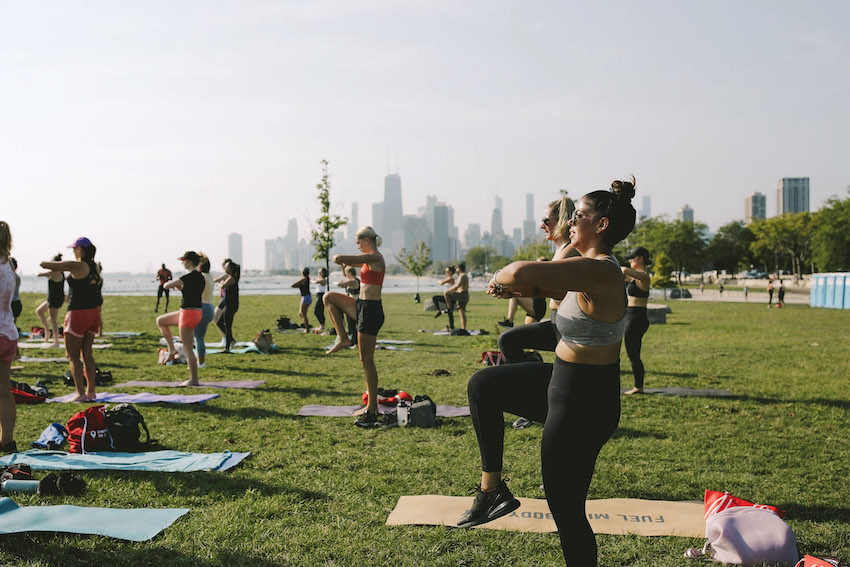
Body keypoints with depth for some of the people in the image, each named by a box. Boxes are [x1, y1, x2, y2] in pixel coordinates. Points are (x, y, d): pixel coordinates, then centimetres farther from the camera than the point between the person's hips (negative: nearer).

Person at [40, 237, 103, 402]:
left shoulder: (76, 266, -14)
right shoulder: (95, 266, 6)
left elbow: (45, 265, -10)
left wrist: (44, 263, 13)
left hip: (78, 313, -7)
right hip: (93, 313, 7)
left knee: (73, 355, 1)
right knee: (87, 353, 14)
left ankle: (80, 393, -1)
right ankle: (91, 391, 16)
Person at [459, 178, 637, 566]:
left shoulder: (599, 272, -26)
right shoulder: (593, 268, 5)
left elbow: (521, 272, -38)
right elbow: (548, 283, 22)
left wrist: (501, 278, -15)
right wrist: (515, 287, 1)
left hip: (583, 405, -10)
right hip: (566, 383, 10)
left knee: (565, 509, 5)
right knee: (483, 386, 17)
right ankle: (491, 488, 23)